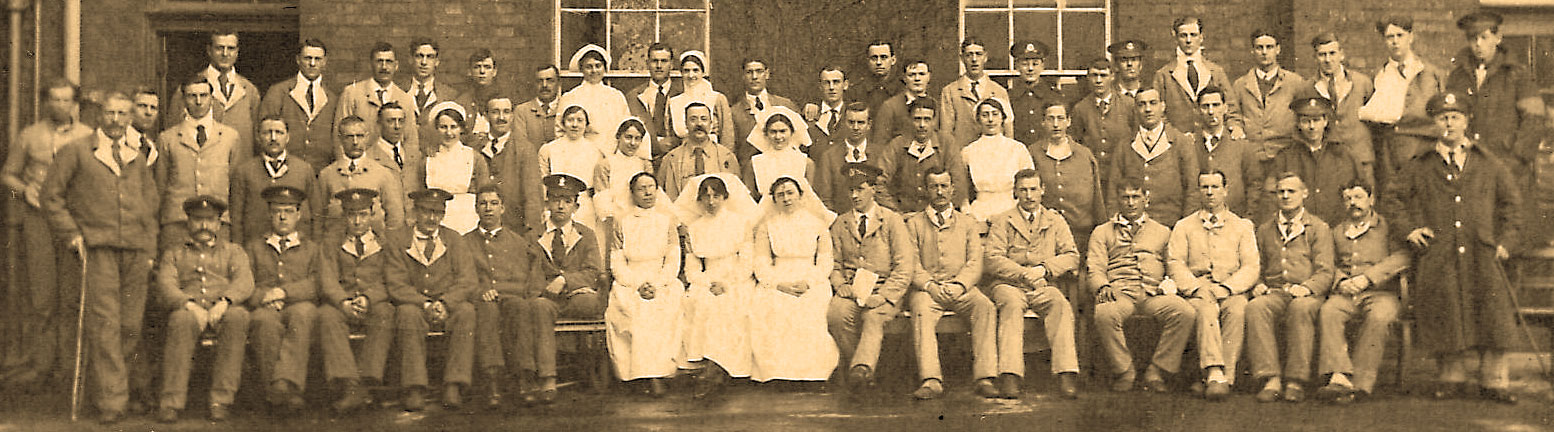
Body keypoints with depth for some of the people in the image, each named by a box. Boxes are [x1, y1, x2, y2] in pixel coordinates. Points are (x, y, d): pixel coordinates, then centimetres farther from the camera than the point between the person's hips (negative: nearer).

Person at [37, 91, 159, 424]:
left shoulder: (138, 157, 16)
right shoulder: (77, 150, 5)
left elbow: (152, 200, 23)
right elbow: (50, 194, 5)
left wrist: (149, 246, 15)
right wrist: (72, 234, -3)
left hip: (136, 250, 4)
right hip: (97, 247, -4)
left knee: (130, 324, 3)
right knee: (105, 322, -10)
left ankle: (101, 383, 22)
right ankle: (112, 398, -7)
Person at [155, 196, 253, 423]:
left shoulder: (234, 251, 24)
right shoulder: (174, 254, 25)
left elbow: (245, 281, 4)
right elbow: (165, 286, 5)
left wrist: (224, 302, -19)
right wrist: (190, 305, -18)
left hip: (224, 311, 0)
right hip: (190, 311, 0)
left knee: (237, 316, -36)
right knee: (182, 320, -37)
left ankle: (222, 399, -36)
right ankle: (171, 402, -38)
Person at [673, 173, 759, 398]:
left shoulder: (739, 222, 6)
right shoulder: (694, 228, 14)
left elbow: (747, 263, 0)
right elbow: (691, 267, 10)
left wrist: (727, 284, -14)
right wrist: (706, 283, -10)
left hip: (738, 283, -3)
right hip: (707, 281, 3)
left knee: (726, 305, -33)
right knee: (697, 302, -29)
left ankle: (713, 370, -40)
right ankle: (719, 375, -32)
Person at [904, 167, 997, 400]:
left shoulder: (967, 224, 18)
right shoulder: (914, 224, 14)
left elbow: (975, 264, 7)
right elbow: (911, 265, 3)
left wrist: (959, 286, -13)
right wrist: (930, 285, -15)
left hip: (961, 290, 1)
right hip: (926, 288, -1)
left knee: (986, 307, -30)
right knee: (922, 310, -35)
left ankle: (984, 377, -34)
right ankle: (931, 381, -44)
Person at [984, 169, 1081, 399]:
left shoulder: (1056, 221, 18)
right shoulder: (1001, 221, 11)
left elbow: (1072, 257, 8)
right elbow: (993, 260, -1)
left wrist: (1044, 269, -9)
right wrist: (1023, 274, -15)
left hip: (1044, 286, 2)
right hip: (1008, 285, -1)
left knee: (1060, 305, -33)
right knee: (1012, 304, -37)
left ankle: (1067, 375, -41)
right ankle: (1010, 377, -46)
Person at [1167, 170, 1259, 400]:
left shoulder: (1242, 226, 17)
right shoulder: (1184, 226, 18)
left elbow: (1251, 267, 6)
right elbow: (1175, 262, 5)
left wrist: (1225, 287, -11)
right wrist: (1196, 287, -13)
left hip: (1231, 290, 0)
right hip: (1196, 289, 0)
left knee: (1238, 310, -34)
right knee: (1205, 309, -35)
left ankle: (1226, 376, -37)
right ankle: (1214, 373, -47)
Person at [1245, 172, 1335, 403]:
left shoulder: (1319, 228, 13)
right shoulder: (1265, 230, 23)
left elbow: (1325, 273, 4)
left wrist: (1307, 287, -17)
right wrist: (1258, 285, -1)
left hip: (1308, 295, -2)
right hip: (1274, 292, 2)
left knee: (1301, 308, -40)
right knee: (1255, 307, -34)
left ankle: (1296, 381, -36)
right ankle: (1271, 379, -39)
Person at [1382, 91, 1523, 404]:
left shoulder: (1489, 162, 11)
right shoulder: (1421, 166, 11)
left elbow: (1511, 201, 16)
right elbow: (1394, 197, 20)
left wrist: (1506, 240, 7)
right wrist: (1409, 228, 8)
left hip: (1482, 254, 0)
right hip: (1438, 256, 0)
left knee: (1492, 315, -7)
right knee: (1447, 317, -1)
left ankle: (1494, 382, 2)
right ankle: (1453, 379, 11)